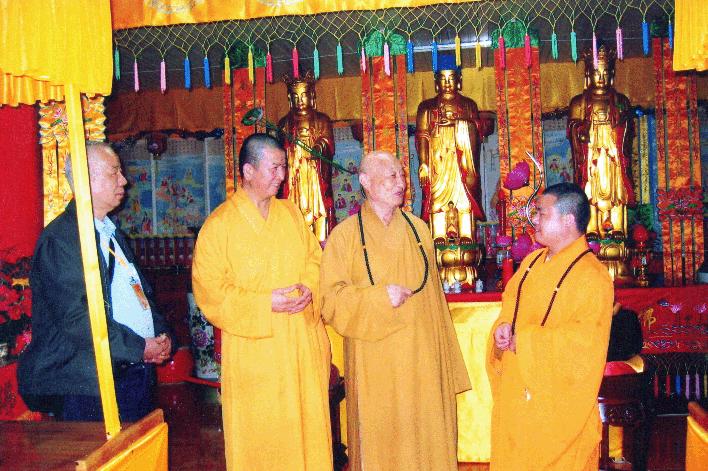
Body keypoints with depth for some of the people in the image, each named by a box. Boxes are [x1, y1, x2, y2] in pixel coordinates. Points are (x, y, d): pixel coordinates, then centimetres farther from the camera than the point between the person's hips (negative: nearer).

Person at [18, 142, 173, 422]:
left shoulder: (112, 233, 17)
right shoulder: (58, 239, -12)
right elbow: (76, 317, -20)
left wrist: (160, 335, 3)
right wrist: (139, 347, -17)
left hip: (139, 372, 8)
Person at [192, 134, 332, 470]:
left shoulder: (290, 213, 9)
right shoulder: (219, 224, -7)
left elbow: (314, 259, 13)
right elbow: (209, 290, -10)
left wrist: (310, 289, -9)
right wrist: (265, 304, -19)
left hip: (303, 344, 5)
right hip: (254, 351, -4)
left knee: (309, 422, 11)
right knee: (260, 433, 4)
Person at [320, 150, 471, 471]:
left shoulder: (418, 229, 9)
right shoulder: (345, 235, -1)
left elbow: (432, 294, 11)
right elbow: (330, 300, -6)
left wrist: (445, 356, 10)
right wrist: (380, 297, -17)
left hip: (423, 360, 3)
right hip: (375, 366, -3)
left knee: (427, 435, 8)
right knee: (380, 440, 4)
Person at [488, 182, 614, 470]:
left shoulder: (591, 276, -18)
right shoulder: (532, 261, 7)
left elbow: (585, 339, -26)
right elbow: (510, 304, 18)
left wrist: (523, 340, -21)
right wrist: (504, 327, -5)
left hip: (558, 400, -7)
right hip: (516, 392, 7)